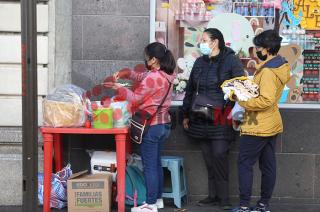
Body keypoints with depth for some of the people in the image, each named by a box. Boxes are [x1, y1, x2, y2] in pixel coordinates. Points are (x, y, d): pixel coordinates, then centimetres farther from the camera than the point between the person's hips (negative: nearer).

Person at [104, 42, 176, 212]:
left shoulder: (152, 78, -21)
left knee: (149, 166, -3)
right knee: (156, 163, 18)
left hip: (151, 126, -9)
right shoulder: (166, 75, 8)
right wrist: (124, 74, 5)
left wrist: (118, 88, -1)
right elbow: (140, 76, 18)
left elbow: (135, 99, -12)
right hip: (163, 124, 9)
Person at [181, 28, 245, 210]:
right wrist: (186, 115, 19)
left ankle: (224, 197, 0)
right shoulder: (200, 62, 14)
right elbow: (190, 90, 20)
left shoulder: (231, 61, -4)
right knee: (208, 157, 7)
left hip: (222, 119, -6)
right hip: (201, 119, 6)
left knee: (219, 154, -10)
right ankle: (214, 195, 16)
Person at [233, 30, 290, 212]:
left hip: (258, 127, -9)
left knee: (245, 164, -1)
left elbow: (266, 101, -29)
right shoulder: (281, 65, 8)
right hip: (272, 124, 9)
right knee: (268, 164, 12)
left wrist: (242, 101, -19)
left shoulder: (268, 71, -23)